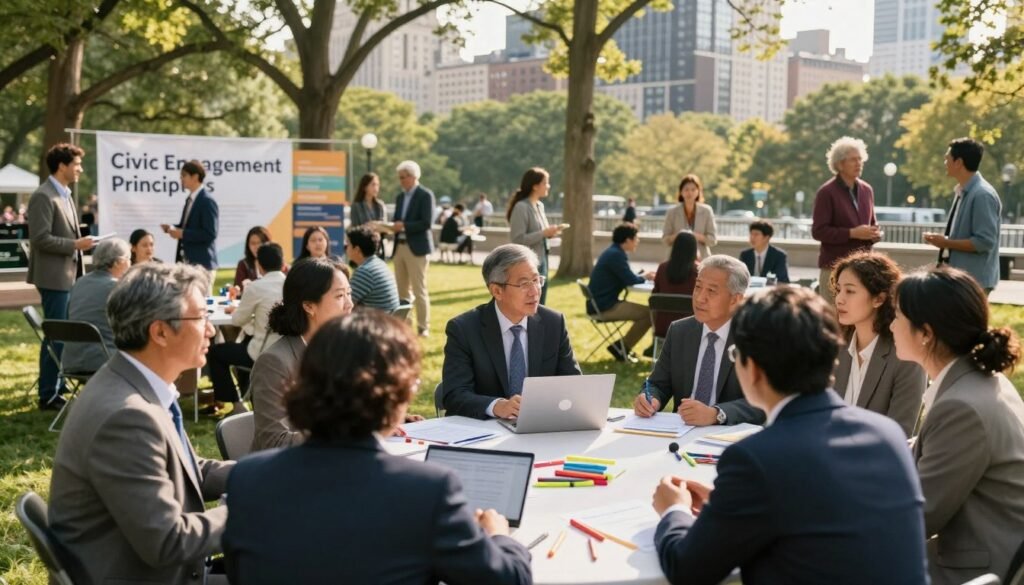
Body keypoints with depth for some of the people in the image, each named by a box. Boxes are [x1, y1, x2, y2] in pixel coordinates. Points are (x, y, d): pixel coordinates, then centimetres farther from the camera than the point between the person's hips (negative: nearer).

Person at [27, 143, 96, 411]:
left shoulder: (64, 195, 15)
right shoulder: (43, 196, -15)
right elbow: (40, 238, -21)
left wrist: (78, 244, 13)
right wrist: (75, 245, -20)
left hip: (68, 276, 10)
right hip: (54, 277, -9)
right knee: (55, 336, -5)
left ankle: (57, 387, 24)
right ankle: (48, 396, 3)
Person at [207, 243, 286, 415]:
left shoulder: (256, 287, -16)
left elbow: (238, 320, -4)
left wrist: (234, 310, 18)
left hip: (264, 354, -6)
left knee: (214, 351, 16)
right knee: (246, 342, 36)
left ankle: (236, 403, 17)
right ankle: (243, 392, 48)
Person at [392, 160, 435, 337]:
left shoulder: (425, 195, -6)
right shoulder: (400, 197, 17)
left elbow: (426, 223, -15)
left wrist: (404, 226, -18)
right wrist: (392, 227, -3)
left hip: (417, 247, -7)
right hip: (400, 246, 7)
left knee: (419, 289, -5)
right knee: (401, 290, 8)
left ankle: (423, 327, 0)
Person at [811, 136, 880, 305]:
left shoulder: (866, 190, 12)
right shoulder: (826, 192, -6)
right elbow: (818, 231, -12)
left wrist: (875, 233, -4)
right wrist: (852, 233, -19)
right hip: (835, 266, -5)